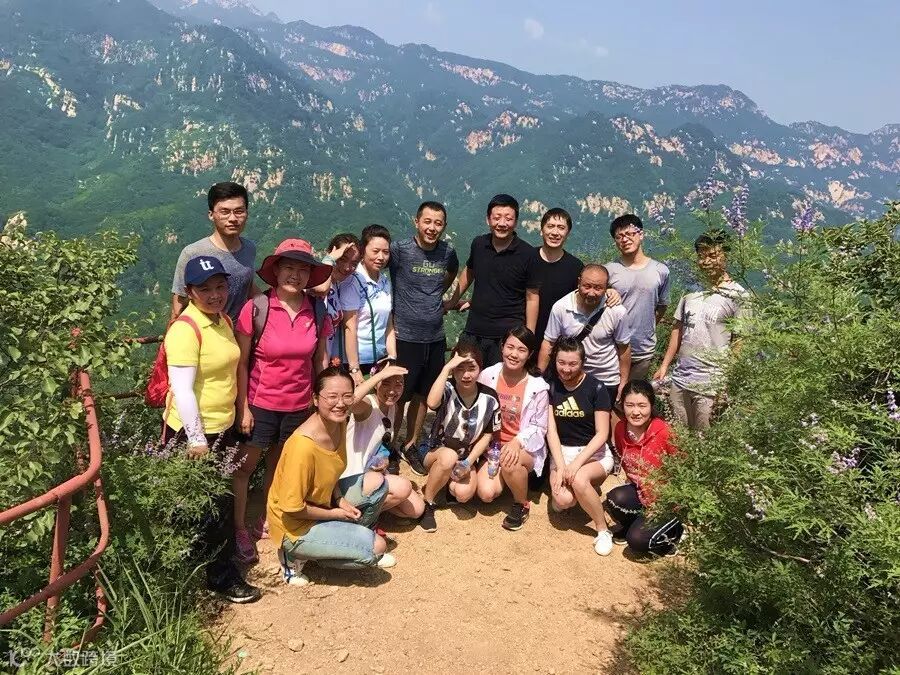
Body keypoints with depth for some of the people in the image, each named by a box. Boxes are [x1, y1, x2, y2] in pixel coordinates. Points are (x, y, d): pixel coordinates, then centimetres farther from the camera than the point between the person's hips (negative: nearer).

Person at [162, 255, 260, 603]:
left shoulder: (223, 320, 5)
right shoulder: (185, 329, -21)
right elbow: (182, 389, -23)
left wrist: (236, 416, 20)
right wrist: (197, 440, -21)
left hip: (223, 427, 8)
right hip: (193, 432, -8)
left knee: (223, 500, 20)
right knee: (211, 506, 5)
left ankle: (220, 564, 39)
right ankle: (221, 576, 22)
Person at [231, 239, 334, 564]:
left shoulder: (317, 312, -5)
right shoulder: (256, 308, -15)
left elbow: (321, 361, 4)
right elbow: (240, 362, -10)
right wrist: (242, 408, -11)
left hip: (299, 407, 3)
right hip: (260, 404, -3)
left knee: (279, 466, 19)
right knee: (245, 466, 9)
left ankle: (267, 520, 39)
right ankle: (239, 530, 27)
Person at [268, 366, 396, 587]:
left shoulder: (339, 423, -7)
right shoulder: (303, 445, -32)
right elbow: (293, 508, -25)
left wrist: (340, 500, -5)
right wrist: (336, 513, -13)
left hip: (321, 503, 8)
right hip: (296, 527, -8)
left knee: (375, 482, 1)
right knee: (377, 547, -11)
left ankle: (353, 537, 15)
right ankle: (298, 558, 2)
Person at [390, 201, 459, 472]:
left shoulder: (447, 252, 2)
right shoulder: (399, 249, -12)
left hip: (435, 338, 5)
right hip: (405, 337, -4)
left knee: (423, 395, 15)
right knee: (399, 396, 5)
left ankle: (410, 446, 32)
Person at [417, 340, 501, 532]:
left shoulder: (489, 398, -14)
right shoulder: (447, 389, -21)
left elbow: (488, 434, -3)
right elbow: (432, 403, -46)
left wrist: (468, 462, -13)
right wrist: (447, 368, -41)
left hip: (466, 455, 2)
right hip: (434, 450, -2)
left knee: (463, 494, -24)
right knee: (449, 457, -37)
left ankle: (447, 481, 13)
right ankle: (427, 502, -11)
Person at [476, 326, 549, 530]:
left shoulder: (537, 386, -14)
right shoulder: (487, 376, -8)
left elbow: (539, 427, -7)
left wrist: (517, 442, -24)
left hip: (525, 448, -2)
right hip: (493, 444, 2)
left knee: (510, 461, -37)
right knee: (486, 493, -19)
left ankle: (521, 505, -6)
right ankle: (506, 476, 19)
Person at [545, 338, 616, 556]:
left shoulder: (595, 388, -10)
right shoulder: (550, 385, -2)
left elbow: (602, 434, -11)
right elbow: (551, 429, -5)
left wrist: (577, 463, -20)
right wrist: (560, 466, -15)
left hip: (594, 452, -2)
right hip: (562, 451, 3)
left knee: (579, 479, -35)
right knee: (562, 500, -24)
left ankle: (603, 530, -10)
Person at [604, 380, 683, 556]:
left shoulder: (664, 432, -24)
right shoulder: (621, 428, -6)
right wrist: (634, 483, 4)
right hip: (640, 491, 5)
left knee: (637, 540, -20)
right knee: (615, 499, -27)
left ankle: (675, 532, 10)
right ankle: (632, 525, 7)